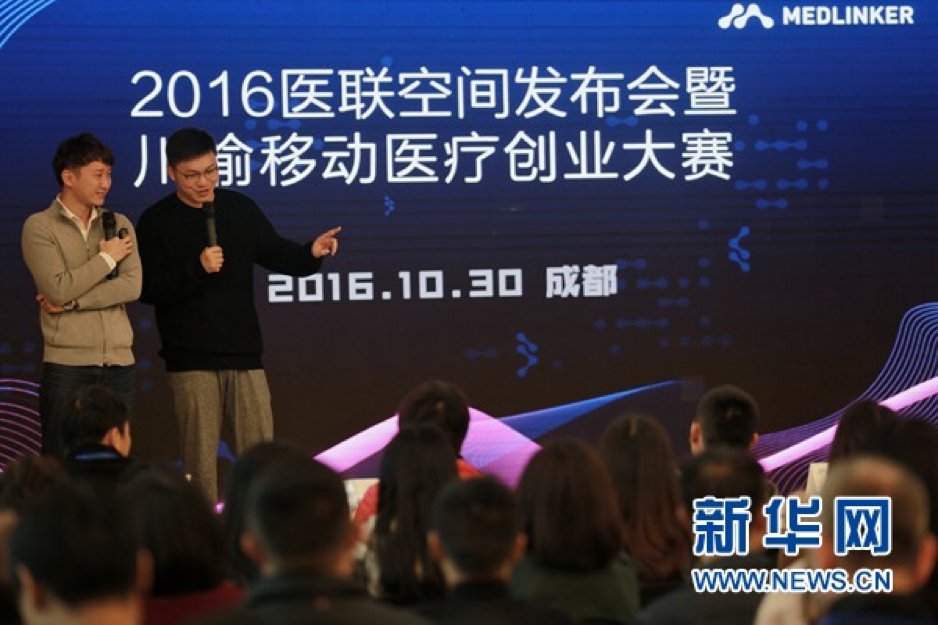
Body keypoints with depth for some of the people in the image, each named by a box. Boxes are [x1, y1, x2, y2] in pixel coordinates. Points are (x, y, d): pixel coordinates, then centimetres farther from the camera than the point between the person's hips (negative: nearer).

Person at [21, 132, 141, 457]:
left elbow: (132, 286, -3)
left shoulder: (119, 225, 12)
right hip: (67, 364, -4)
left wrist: (71, 301, -10)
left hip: (119, 361, 4)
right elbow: (57, 288, -14)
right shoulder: (40, 227, 0)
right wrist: (107, 258, -5)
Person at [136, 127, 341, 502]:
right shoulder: (156, 221, -2)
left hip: (244, 355, 3)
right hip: (191, 360, -3)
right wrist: (195, 269, -19)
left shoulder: (240, 208, 9)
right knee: (200, 457, 0)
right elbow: (146, 288, -8)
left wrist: (311, 253, -5)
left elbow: (277, 255, 15)